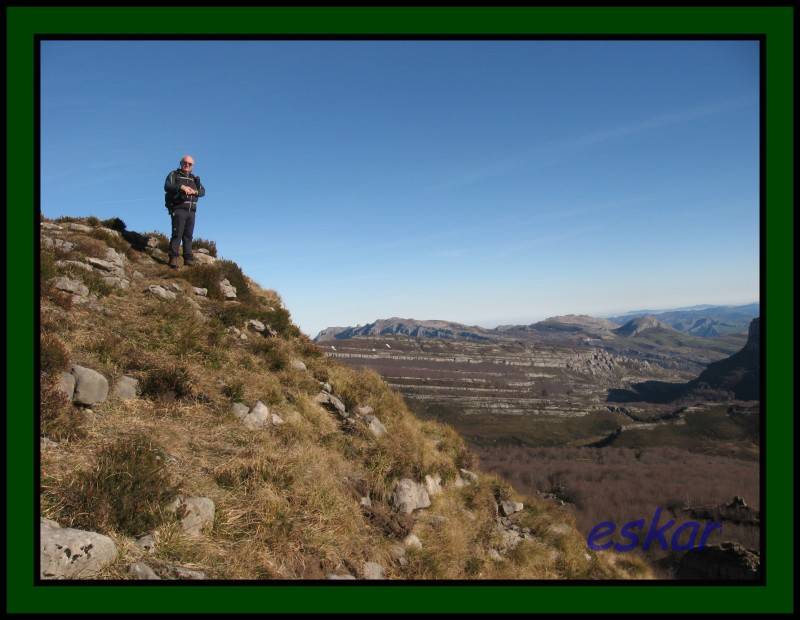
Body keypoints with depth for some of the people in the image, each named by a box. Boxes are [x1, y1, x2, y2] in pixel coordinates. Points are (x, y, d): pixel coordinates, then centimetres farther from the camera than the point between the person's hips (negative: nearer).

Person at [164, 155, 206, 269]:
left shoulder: (194, 178, 20)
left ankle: (188, 258, 7)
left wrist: (194, 191, -13)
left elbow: (203, 191, 9)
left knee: (188, 235, 5)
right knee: (177, 234, -13)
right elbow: (167, 186, -9)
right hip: (178, 209, -5)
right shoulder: (174, 174, 7)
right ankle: (173, 258, -15)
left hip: (191, 211, 5)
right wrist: (181, 187, -24)